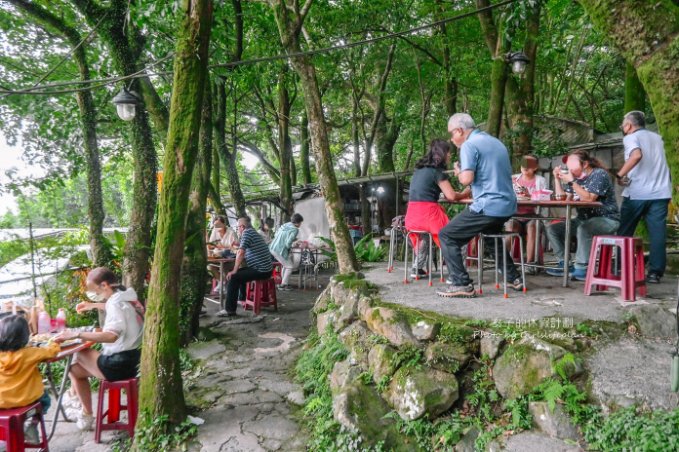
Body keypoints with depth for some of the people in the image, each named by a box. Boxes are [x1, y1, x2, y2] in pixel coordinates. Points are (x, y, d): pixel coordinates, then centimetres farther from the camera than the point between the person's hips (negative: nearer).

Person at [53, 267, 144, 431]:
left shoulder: (116, 303, -20)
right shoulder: (126, 296, 7)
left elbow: (111, 335, -36)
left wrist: (76, 334, -33)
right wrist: (93, 306, 26)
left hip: (118, 365, -8)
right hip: (131, 359, 8)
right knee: (75, 369, 17)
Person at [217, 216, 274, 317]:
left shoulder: (247, 232, -10)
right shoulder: (254, 232, 20)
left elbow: (241, 253, -19)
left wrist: (234, 271, -15)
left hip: (261, 270, -10)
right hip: (265, 268, 10)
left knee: (233, 277, -12)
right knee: (240, 272, 27)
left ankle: (229, 310, -12)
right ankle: (243, 299, 38)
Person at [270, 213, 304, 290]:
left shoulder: (285, 225, 10)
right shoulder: (295, 230, -12)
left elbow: (276, 235, 17)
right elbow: (288, 244, -19)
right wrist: (293, 245, 5)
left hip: (272, 248, 9)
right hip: (280, 251, -9)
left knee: (286, 264, 25)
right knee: (290, 266, 6)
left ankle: (283, 282, 31)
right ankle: (283, 285, 9)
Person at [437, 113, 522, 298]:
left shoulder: (469, 145, -9)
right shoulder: (496, 142, 17)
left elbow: (467, 179, -20)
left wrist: (458, 171, 2)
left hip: (488, 207, -9)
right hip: (507, 206, 9)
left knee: (446, 236, -2)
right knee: (492, 235, 35)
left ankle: (461, 284, -8)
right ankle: (513, 278, 34)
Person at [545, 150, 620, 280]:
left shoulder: (599, 174, -12)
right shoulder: (577, 177, 9)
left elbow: (589, 198, -27)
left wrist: (571, 182, -28)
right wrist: (557, 179, -3)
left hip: (606, 220, -8)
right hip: (584, 219, 8)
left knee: (583, 229, -38)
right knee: (552, 228, -5)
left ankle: (581, 269, -30)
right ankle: (564, 264, -6)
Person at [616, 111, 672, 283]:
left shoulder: (631, 137, -2)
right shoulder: (657, 138, 20)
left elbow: (637, 155, -23)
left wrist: (619, 175, -16)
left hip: (636, 193, -5)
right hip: (660, 193, 5)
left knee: (624, 233, 7)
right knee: (657, 233, 2)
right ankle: (655, 272, 0)